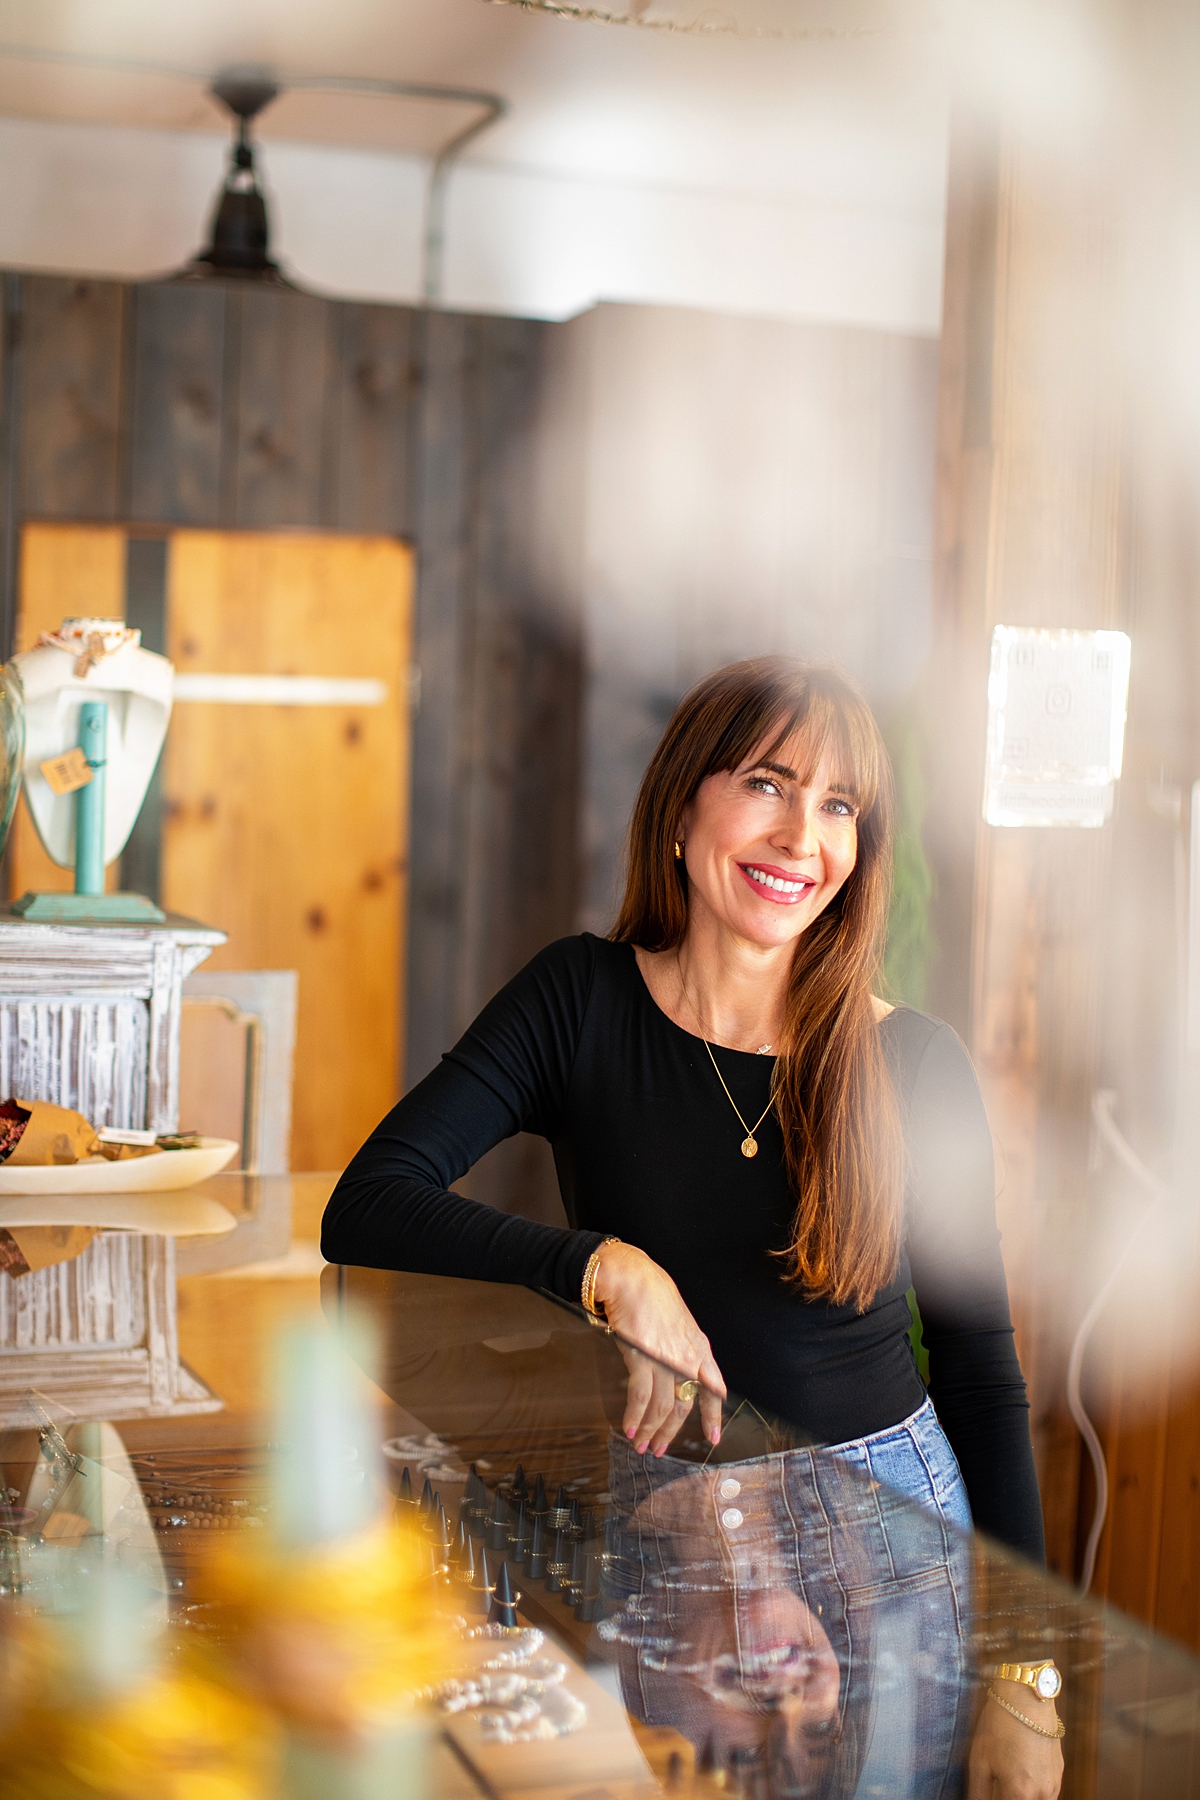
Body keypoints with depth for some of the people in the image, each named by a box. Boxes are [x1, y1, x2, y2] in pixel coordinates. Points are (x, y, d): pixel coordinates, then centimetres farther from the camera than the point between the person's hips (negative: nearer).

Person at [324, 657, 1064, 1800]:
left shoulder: (913, 1065, -6)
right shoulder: (581, 1001, -8)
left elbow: (986, 1380, 0)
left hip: (886, 1534, 1)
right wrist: (609, 1271, -28)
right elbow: (364, 1212, -16)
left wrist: (1025, 1681, -5)